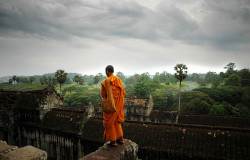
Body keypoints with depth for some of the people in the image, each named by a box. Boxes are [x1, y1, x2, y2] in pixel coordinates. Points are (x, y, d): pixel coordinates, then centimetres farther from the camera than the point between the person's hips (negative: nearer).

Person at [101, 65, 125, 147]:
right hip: (118, 104, 6)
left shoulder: (105, 81, -15)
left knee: (110, 122, 8)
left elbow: (103, 94, -7)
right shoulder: (118, 80, 1)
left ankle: (113, 141, 15)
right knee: (117, 121, 21)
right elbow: (123, 92, 3)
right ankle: (120, 138, 26)